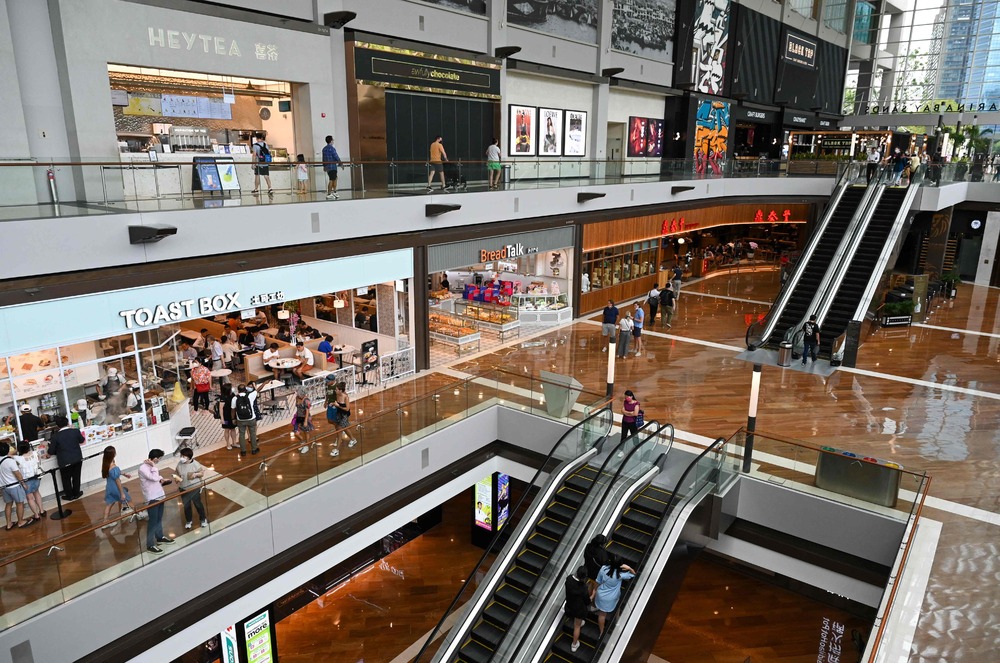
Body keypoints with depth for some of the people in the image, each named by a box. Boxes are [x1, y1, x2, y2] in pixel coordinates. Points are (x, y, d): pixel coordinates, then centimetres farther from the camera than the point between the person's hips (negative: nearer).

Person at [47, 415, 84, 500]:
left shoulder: (55, 436, -12)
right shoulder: (75, 431, -7)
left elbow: (51, 452, -7)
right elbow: (82, 441, 13)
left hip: (65, 462, -3)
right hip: (78, 459, 3)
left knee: (66, 479, 16)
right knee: (76, 477, 18)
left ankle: (69, 495, 27)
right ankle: (76, 493, 29)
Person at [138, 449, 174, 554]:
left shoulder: (151, 466, 7)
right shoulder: (143, 468, -21)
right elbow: (154, 478, -27)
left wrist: (161, 480, 4)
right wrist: (153, 466, -20)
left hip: (159, 495, 9)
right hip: (152, 498, -9)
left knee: (159, 518, 21)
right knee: (153, 521, -3)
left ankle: (159, 537, 37)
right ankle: (150, 545, 6)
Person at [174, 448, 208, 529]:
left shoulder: (195, 464, -18)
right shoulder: (179, 464, -8)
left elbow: (202, 473, -8)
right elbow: (176, 472, 6)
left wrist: (196, 474, -28)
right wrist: (177, 477, -14)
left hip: (195, 488, -3)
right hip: (184, 489, 3)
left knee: (198, 504, 11)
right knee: (186, 506, 15)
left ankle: (203, 519, 31)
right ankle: (188, 521, 36)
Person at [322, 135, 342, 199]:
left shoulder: (324, 149, 11)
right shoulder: (332, 149, -14)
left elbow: (323, 158, 16)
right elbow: (336, 157, -12)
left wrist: (324, 166, 24)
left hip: (327, 167, 8)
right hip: (332, 166, -8)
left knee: (335, 178, 19)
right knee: (331, 180, -4)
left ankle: (334, 192, 19)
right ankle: (329, 194, -2)